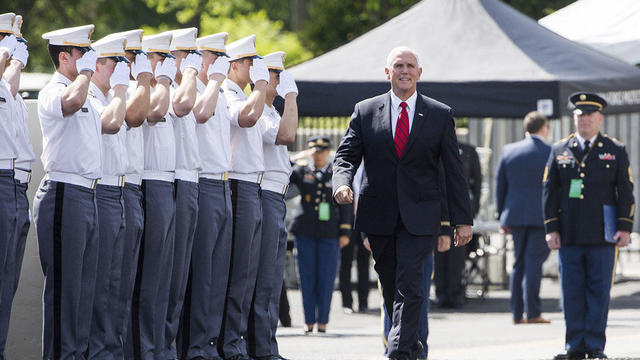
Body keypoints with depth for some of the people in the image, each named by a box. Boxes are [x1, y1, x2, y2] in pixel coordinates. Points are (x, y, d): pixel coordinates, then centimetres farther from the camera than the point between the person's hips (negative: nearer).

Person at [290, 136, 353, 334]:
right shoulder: (302, 172, 11)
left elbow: (347, 206, 6)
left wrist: (344, 233, 1)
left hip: (329, 234, -1)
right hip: (305, 232, 1)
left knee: (326, 279, -2)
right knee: (307, 278, 1)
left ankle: (322, 321, 5)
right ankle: (309, 321, 7)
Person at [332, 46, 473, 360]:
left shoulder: (440, 115, 4)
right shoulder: (366, 112, 6)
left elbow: (454, 171, 5)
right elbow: (346, 155, 5)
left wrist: (463, 220, 2)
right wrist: (342, 182, -18)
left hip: (419, 216, -2)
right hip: (379, 214, 2)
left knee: (409, 285, -13)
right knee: (391, 286, 9)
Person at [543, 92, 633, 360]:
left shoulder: (615, 151, 7)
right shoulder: (559, 151, 9)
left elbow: (625, 193, 5)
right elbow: (549, 192, 8)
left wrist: (624, 228, -4)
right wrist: (551, 229, 0)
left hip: (602, 237, -1)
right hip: (569, 236, 1)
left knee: (599, 292, -1)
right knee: (572, 292, 2)